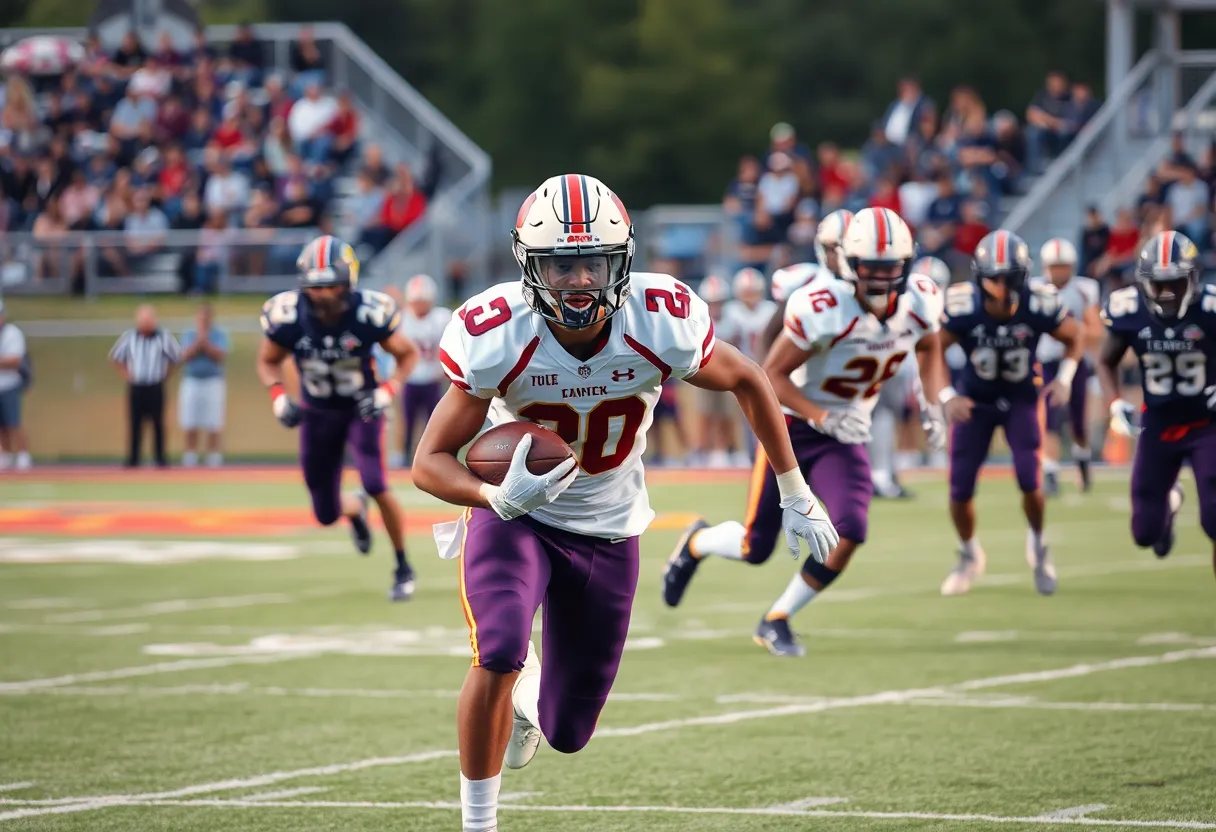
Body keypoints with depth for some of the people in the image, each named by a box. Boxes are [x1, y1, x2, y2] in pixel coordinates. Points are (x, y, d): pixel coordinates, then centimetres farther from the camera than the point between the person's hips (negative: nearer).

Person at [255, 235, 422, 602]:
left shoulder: (369, 313, -26)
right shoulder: (287, 316, -22)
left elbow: (408, 354, -8)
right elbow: (268, 361, -1)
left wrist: (388, 391, -23)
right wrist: (278, 397, -20)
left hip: (361, 409, -2)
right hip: (317, 415, 2)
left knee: (376, 485, -24)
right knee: (326, 514, 7)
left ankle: (403, 569, -2)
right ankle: (355, 508, 48)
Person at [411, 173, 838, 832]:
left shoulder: (663, 326, -22)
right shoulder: (497, 338, -26)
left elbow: (747, 382, -2)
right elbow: (430, 461, -20)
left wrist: (795, 495, 3)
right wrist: (499, 498, -41)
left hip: (607, 531, 2)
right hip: (513, 514, -2)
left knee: (567, 734, 7)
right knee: (497, 658, -31)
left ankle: (528, 688, 46)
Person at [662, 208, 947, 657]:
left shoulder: (920, 302, -11)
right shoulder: (825, 308, -29)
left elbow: (929, 349, 14)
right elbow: (772, 375, -21)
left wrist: (935, 405, -1)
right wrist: (824, 418, -31)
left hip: (845, 437, 4)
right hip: (793, 425, -4)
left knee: (849, 532, -18)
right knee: (756, 547, 1)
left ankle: (776, 620, 4)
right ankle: (697, 542, 39)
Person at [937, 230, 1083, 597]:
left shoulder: (1039, 305, -25)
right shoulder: (962, 307, -27)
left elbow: (1073, 337, -3)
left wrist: (1064, 378, -16)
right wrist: (946, 397, -23)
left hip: (1022, 398, -1)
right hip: (975, 400, 1)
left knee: (1029, 479, -17)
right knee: (960, 487, -2)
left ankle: (1037, 543, 15)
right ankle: (969, 555, 28)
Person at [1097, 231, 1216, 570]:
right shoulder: (1129, 311, -13)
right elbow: (1106, 362, 5)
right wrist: (1116, 405, -11)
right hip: (1158, 425, 3)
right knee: (1145, 533, 8)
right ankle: (1169, 502, 45)